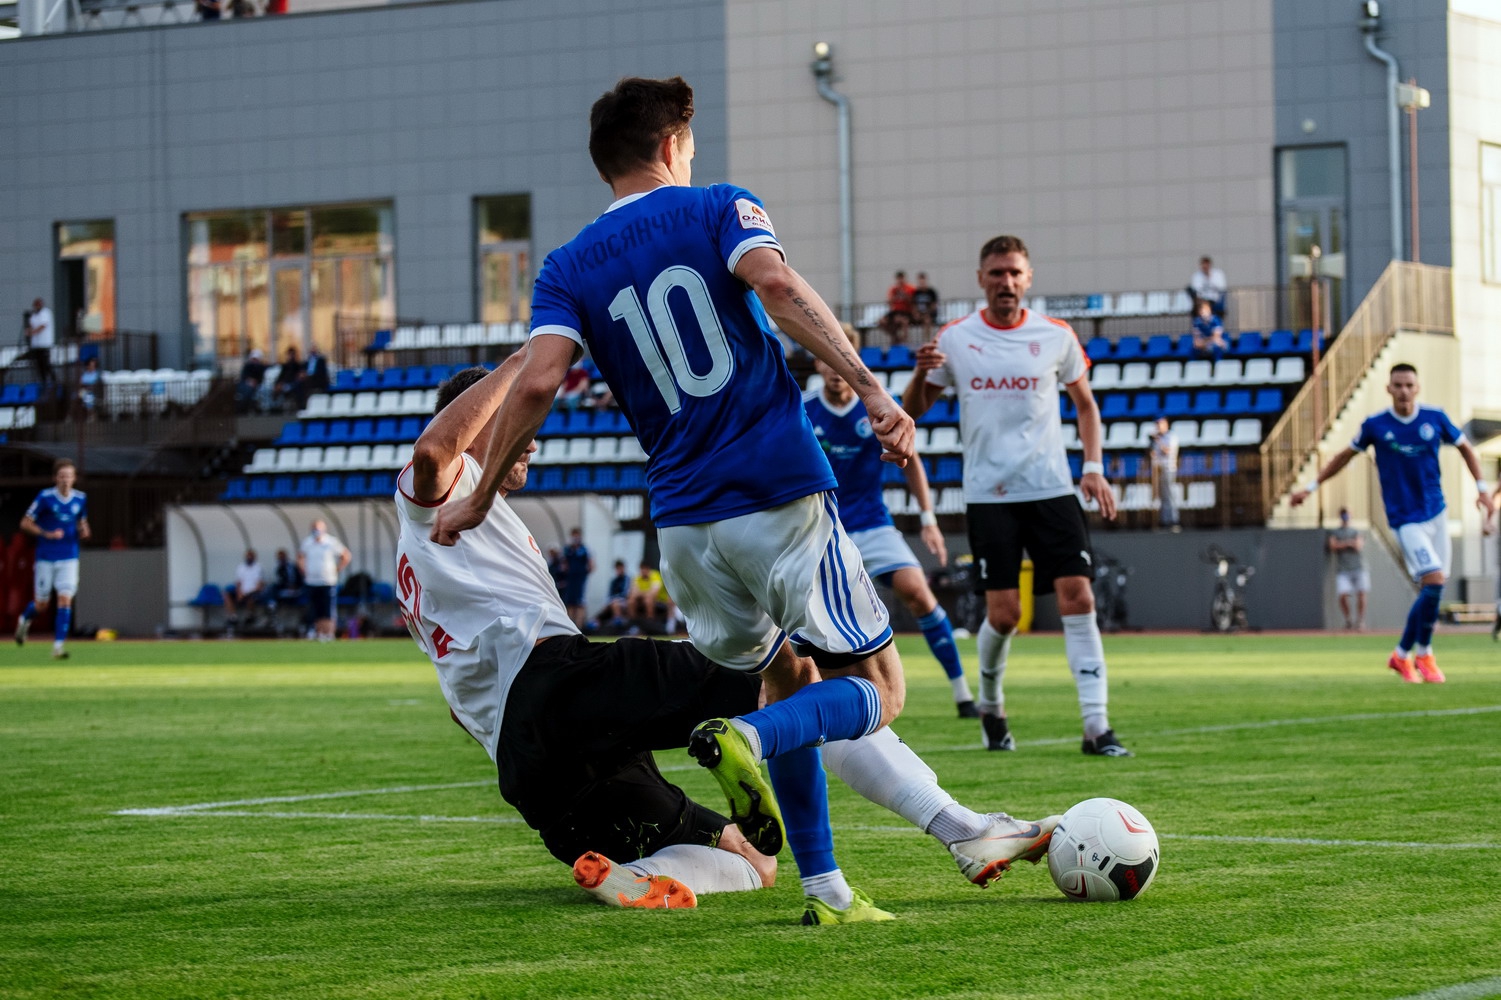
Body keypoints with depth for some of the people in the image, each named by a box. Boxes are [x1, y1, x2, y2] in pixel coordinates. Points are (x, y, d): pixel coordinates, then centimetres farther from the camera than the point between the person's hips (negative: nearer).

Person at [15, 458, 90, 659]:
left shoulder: (80, 499, 2)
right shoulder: (45, 497, -9)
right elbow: (25, 523, -5)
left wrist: (84, 532, -4)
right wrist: (47, 534, -18)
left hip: (69, 559, 2)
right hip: (46, 558, -2)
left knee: (65, 600, -12)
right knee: (41, 605, 6)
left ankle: (58, 647, -10)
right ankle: (25, 620, 41)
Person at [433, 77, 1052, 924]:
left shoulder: (569, 269, 11)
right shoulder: (718, 210, 4)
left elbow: (538, 383, -3)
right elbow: (776, 285, -16)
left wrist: (479, 499, 6)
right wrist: (871, 388, -22)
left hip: (685, 521, 4)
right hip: (784, 494, -4)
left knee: (789, 679, 22)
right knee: (878, 688, 5)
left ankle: (826, 889, 9)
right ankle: (745, 740, -25)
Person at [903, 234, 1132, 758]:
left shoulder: (1056, 337, 4)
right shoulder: (954, 339, 2)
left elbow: (1085, 403, 17)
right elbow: (913, 411, 8)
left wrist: (1093, 467, 4)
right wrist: (921, 374, -13)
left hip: (1051, 489, 1)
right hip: (989, 494, -1)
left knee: (1078, 598, -10)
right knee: (1003, 613, -5)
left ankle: (1096, 726, -10)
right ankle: (990, 705, 23)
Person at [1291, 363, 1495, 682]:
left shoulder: (1435, 418, -2)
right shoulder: (1375, 426, -6)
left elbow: (1465, 449, 12)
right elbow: (1345, 456, 9)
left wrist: (1482, 488, 2)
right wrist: (1311, 487, 9)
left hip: (1436, 513, 4)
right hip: (1405, 519, -4)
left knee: (1430, 590, 4)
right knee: (1434, 581, -18)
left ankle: (1403, 654, 20)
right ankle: (1423, 654, -1)